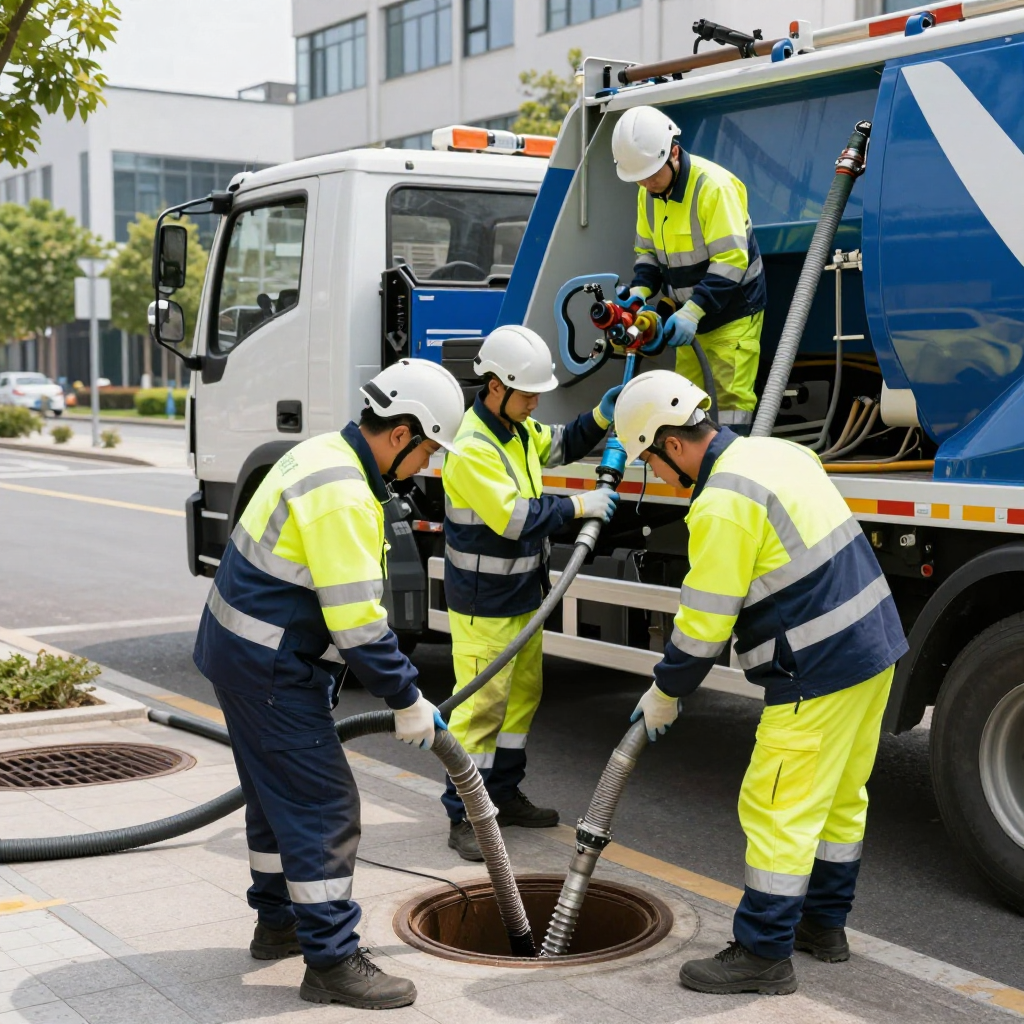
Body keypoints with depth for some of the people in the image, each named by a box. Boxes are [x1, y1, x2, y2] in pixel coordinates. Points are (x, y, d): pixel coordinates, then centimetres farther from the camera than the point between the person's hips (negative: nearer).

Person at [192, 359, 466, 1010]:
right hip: (271, 665, -11)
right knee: (324, 806, -6)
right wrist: (408, 701, -15)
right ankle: (332, 962, 1)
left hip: (244, 652, 11)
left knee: (280, 792, 21)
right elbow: (357, 621, -25)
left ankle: (278, 922, 36)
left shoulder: (327, 455, 8)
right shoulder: (343, 495, -25)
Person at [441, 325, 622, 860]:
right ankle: (464, 817, 3)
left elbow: (559, 446, 23)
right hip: (483, 605, -10)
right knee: (481, 705, -6)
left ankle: (504, 795, 31)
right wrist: (579, 505, -20)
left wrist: (600, 417, 5)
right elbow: (516, 517, -27)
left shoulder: (517, 429, 5)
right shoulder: (470, 449, -24)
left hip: (523, 594, 10)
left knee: (523, 694, 17)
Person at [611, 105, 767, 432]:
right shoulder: (649, 192, 1)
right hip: (690, 316, 8)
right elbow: (647, 251, 10)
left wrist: (693, 310, -32)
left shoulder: (713, 185, -23)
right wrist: (640, 290, -10)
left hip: (732, 314, -8)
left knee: (731, 396, -11)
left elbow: (731, 261, -26)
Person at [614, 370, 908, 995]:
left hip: (820, 673, -10)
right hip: (874, 647, 10)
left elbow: (704, 621, -15)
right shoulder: (775, 452, 10)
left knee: (778, 809, -2)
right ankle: (825, 924, 33)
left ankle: (764, 955, 6)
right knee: (840, 797, 19)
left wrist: (666, 693, 0)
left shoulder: (723, 504, -19)